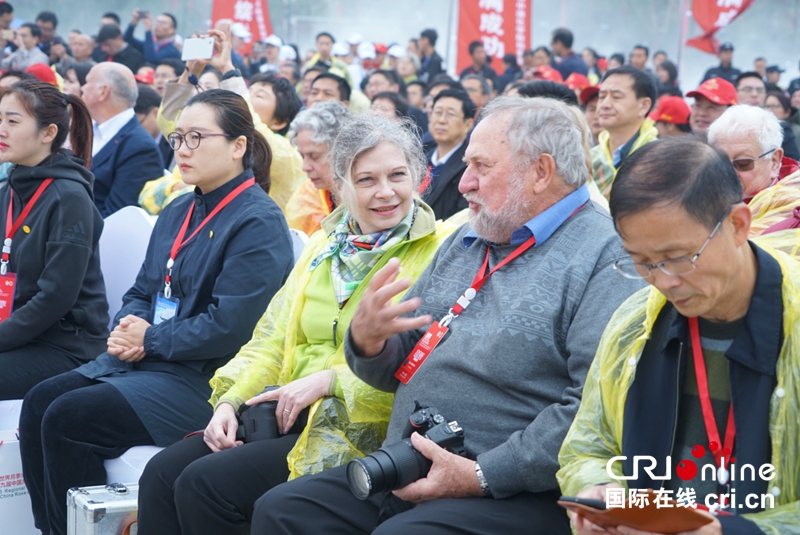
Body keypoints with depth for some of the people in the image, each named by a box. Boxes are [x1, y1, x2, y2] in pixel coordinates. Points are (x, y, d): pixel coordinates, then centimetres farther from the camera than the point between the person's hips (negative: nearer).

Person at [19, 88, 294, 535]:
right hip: (141, 361, 9)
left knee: (67, 419, -19)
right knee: (40, 402, -7)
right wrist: (126, 327, -3)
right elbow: (141, 292, 20)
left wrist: (149, 339, -11)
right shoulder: (179, 212, 16)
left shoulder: (259, 223, -13)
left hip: (200, 379, -9)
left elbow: (229, 327, -20)